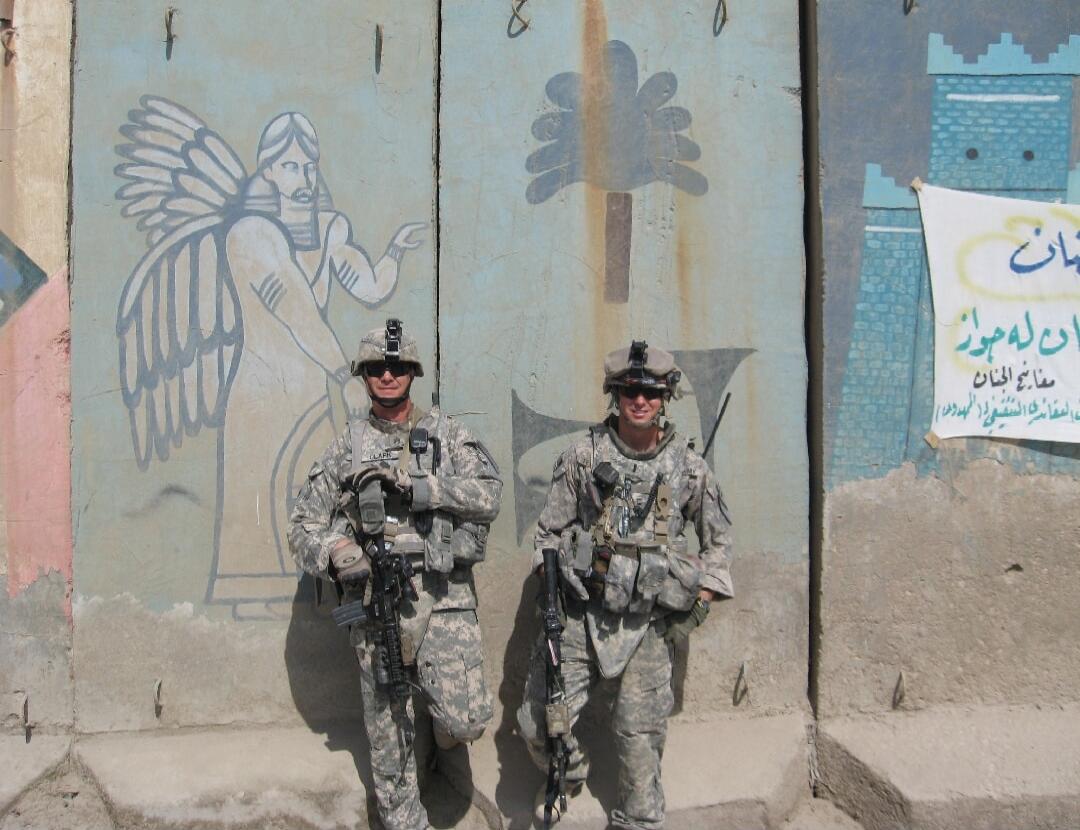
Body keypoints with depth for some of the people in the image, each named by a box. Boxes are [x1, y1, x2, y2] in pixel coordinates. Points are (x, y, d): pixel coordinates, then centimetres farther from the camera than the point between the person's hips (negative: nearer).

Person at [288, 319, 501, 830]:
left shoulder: (447, 434, 5)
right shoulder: (345, 448, 10)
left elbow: (488, 494, -9)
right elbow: (303, 524, 9)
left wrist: (412, 483, -17)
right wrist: (332, 554, -13)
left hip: (443, 599, -1)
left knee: (466, 720, -10)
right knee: (389, 734, 10)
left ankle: (440, 712, 25)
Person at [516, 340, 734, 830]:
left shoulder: (687, 466, 2)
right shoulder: (583, 456, -1)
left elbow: (718, 537, 14)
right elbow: (550, 531, 5)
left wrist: (702, 598, 4)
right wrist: (550, 584, -7)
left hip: (647, 623, 0)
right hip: (581, 612, 0)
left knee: (642, 735, 6)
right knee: (538, 722, -3)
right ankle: (569, 772, 29)